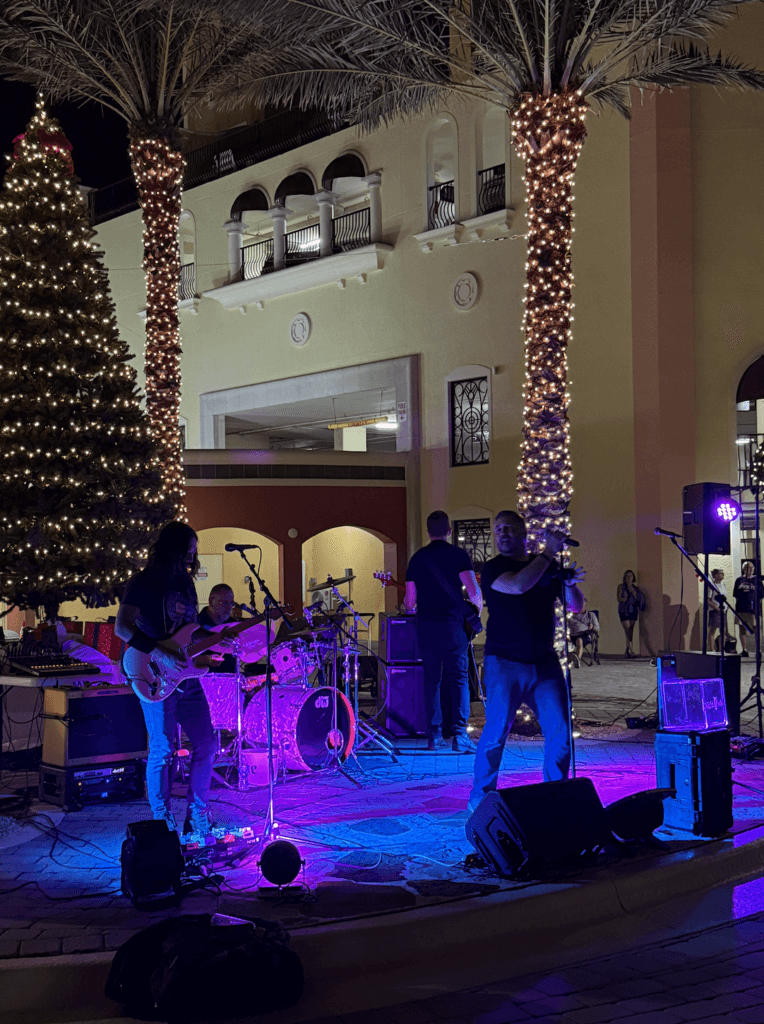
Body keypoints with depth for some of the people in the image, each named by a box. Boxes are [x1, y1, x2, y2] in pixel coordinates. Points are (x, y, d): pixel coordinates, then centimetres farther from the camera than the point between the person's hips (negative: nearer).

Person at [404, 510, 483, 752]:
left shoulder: (417, 557, 8)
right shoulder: (458, 554, -2)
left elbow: (410, 600, 9)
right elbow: (473, 591, -11)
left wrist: (409, 606, 33)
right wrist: (478, 606, 11)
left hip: (425, 626, 3)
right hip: (452, 624, -3)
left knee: (431, 680, 10)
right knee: (458, 679, 2)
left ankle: (435, 736, 7)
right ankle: (459, 734, -9)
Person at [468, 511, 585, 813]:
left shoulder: (548, 567, 14)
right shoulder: (492, 569, -1)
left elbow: (576, 607, 14)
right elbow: (518, 585, -22)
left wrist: (569, 583, -7)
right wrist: (548, 553, -16)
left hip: (544, 663, 4)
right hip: (505, 663, -4)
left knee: (560, 731, -1)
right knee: (496, 731, -8)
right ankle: (480, 797, 7)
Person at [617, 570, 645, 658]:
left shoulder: (635, 587, 13)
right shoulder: (621, 586, 5)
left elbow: (639, 599, 7)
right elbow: (619, 599, -4)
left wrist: (633, 592, -7)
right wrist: (627, 599, -9)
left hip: (633, 611, 3)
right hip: (624, 611, -3)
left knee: (631, 633, 2)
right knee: (628, 632, -12)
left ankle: (627, 652, 7)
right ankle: (631, 651, -19)